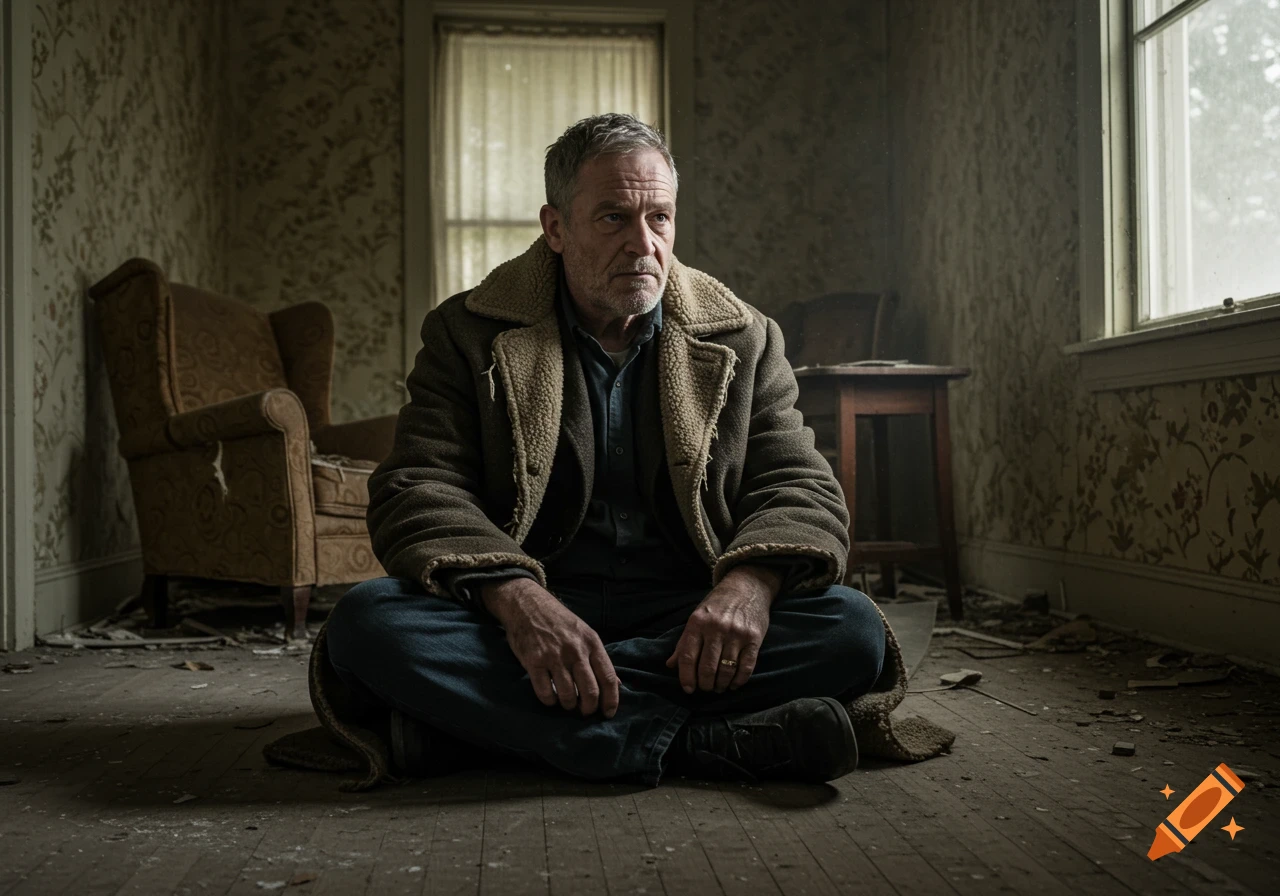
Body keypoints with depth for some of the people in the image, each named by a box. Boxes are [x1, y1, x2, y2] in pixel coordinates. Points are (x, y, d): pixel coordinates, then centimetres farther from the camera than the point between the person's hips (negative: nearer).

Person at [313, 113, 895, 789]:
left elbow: (801, 488, 5)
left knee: (852, 628, -25)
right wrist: (512, 595, -27)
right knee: (367, 622, -28)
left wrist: (750, 581, -20)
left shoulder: (744, 339, 10)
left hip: (689, 624, 1)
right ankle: (700, 744, -31)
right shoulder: (468, 334, 5)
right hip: (519, 614, -1)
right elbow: (416, 491, -5)